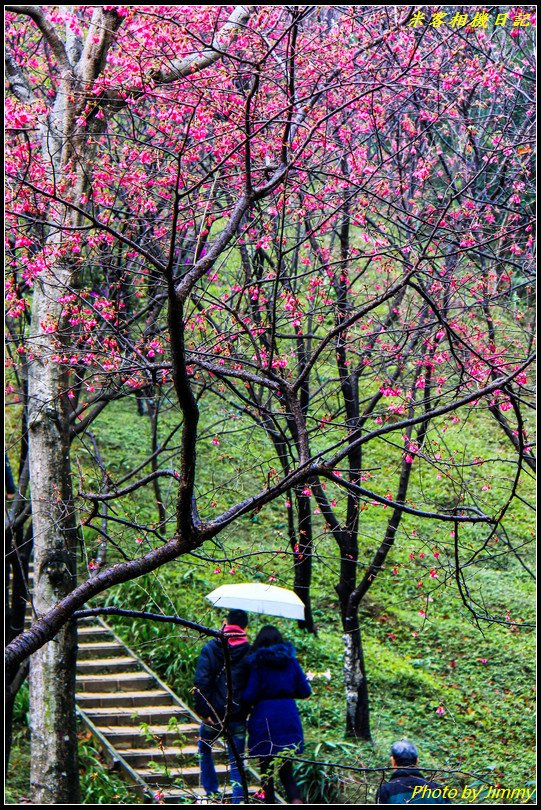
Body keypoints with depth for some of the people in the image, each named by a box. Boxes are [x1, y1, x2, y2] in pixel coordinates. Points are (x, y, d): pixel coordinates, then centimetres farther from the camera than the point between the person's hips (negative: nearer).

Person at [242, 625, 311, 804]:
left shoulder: (258, 663, -6)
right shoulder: (291, 661, 5)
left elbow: (249, 696, -10)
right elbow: (305, 691, 8)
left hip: (264, 720, -3)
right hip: (289, 720, 3)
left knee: (266, 769, 8)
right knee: (286, 770, 9)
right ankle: (296, 800, -14)